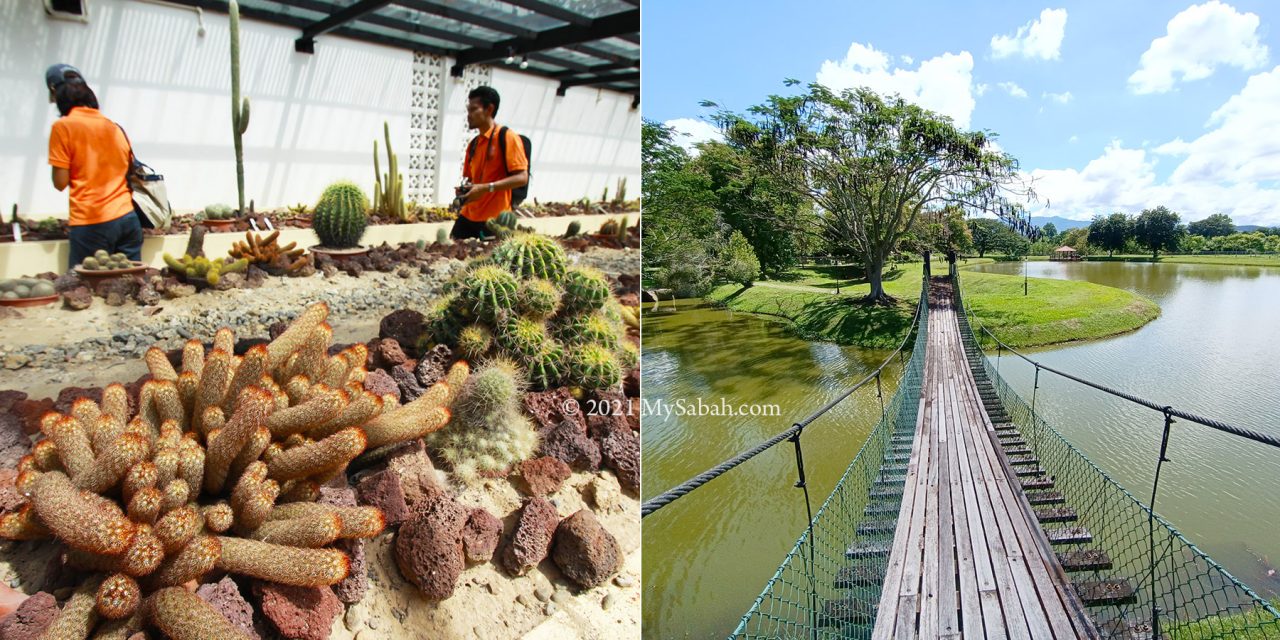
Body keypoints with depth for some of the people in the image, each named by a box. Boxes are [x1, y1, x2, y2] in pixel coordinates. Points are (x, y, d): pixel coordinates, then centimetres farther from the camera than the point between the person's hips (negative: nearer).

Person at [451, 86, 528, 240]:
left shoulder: (507, 137, -7)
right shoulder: (473, 144, 14)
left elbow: (522, 178, -15)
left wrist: (486, 188, -22)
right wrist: (464, 189, 1)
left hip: (494, 219, -7)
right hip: (468, 215, 7)